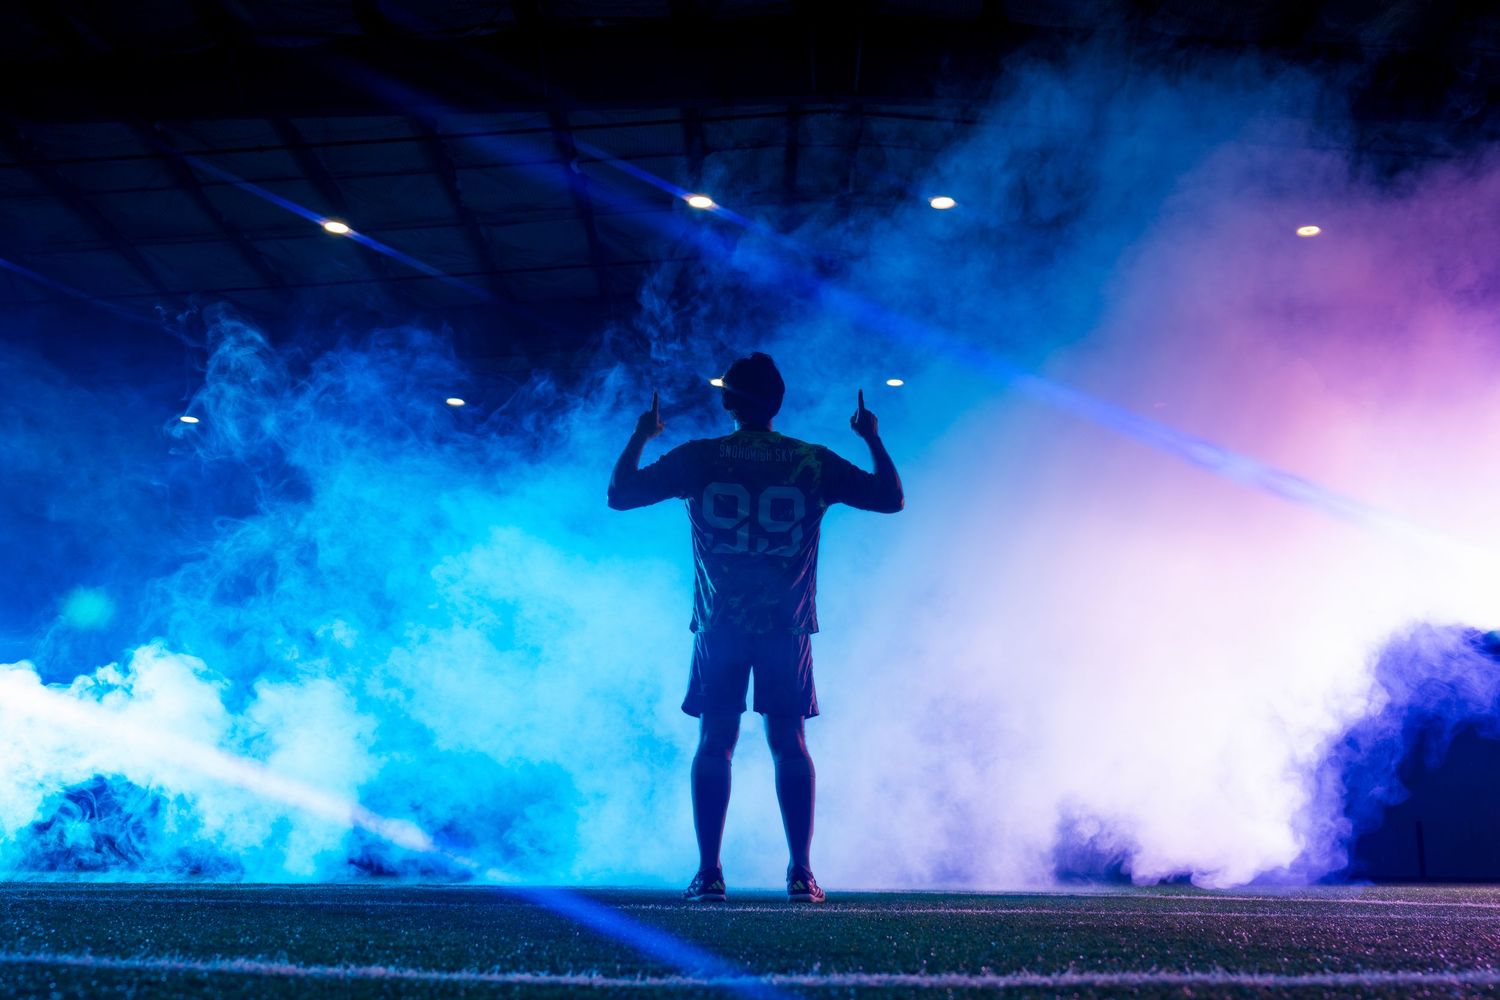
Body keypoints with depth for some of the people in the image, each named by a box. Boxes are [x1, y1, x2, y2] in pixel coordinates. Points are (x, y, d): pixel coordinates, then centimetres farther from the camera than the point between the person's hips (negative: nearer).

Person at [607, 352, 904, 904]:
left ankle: (709, 873, 3)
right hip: (788, 627, 1)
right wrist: (873, 439, 21)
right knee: (789, 743, 6)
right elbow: (892, 498, 9)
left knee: (714, 742, 6)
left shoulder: (697, 458, 0)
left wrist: (641, 436, 20)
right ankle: (801, 873, 3)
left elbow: (619, 494, 6)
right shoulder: (815, 462, 1)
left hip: (719, 625, 0)